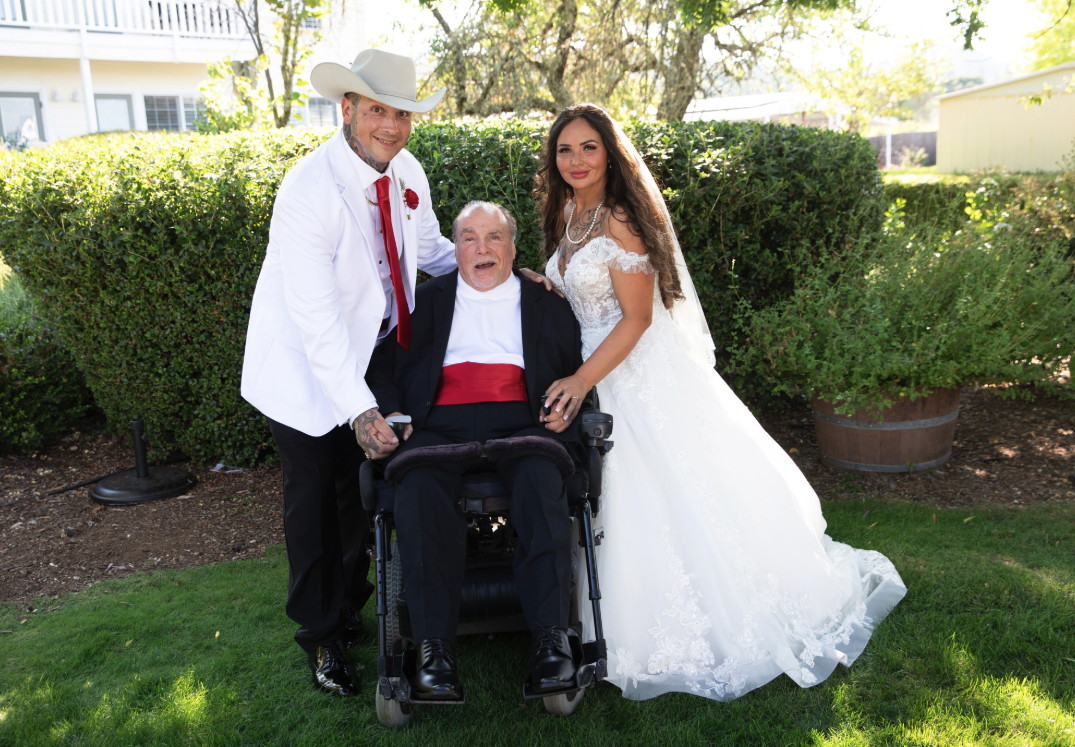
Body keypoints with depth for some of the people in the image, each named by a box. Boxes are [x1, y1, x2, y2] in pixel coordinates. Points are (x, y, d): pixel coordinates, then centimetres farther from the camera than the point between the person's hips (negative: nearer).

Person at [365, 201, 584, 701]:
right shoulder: (424, 301, 25)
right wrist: (388, 413, -3)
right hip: (439, 426, 0)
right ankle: (435, 648, -31)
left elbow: (579, 369, 16)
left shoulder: (547, 304, 24)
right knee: (420, 491, -33)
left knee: (543, 482, -34)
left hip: (521, 423, 0)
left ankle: (551, 638, -32)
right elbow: (383, 365, 16)